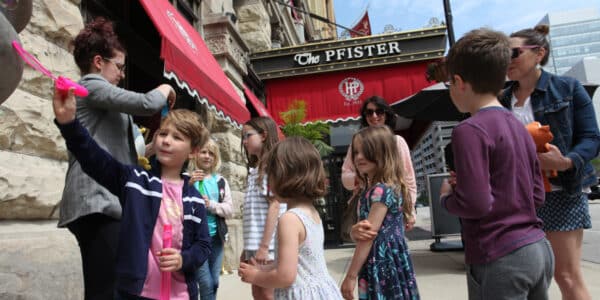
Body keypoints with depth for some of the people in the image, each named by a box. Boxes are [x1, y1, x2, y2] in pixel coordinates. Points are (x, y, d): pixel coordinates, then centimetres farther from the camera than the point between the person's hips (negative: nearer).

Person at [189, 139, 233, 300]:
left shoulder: (221, 181, 6)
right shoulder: (188, 178, -5)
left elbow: (230, 209, 1)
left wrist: (211, 205, -15)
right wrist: (189, 185, -24)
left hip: (216, 237, 4)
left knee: (214, 283, 12)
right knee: (206, 284, -2)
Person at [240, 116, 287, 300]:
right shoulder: (255, 170, 15)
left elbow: (275, 206, -16)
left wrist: (264, 246, -20)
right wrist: (247, 247, 14)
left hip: (267, 244, -8)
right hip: (254, 244, 8)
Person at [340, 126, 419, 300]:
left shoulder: (381, 190, -20)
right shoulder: (374, 189, 9)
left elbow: (369, 235, -20)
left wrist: (351, 276, -17)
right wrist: (357, 230, -5)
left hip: (384, 264, -9)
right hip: (381, 263, 9)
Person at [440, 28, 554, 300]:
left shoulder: (470, 130, -16)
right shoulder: (519, 128, 9)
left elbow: (476, 204, -23)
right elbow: (537, 196, 13)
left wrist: (446, 197, -2)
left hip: (500, 259, -8)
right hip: (538, 249, 8)